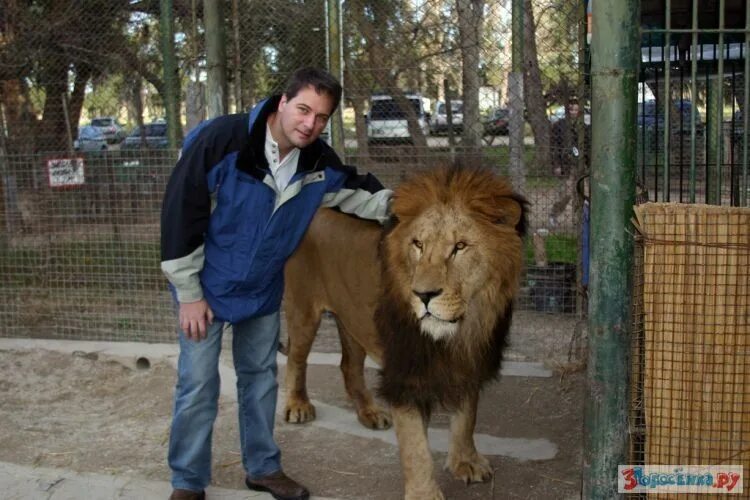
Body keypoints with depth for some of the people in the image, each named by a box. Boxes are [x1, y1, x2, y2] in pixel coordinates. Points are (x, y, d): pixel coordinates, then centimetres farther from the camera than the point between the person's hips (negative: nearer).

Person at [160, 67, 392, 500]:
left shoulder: (319, 162, -10)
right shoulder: (222, 139, -26)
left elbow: (359, 193, 8)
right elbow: (181, 213, -21)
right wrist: (190, 293, -18)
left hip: (264, 290, 5)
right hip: (208, 287, -5)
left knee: (260, 377, 17)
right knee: (198, 386, 2)